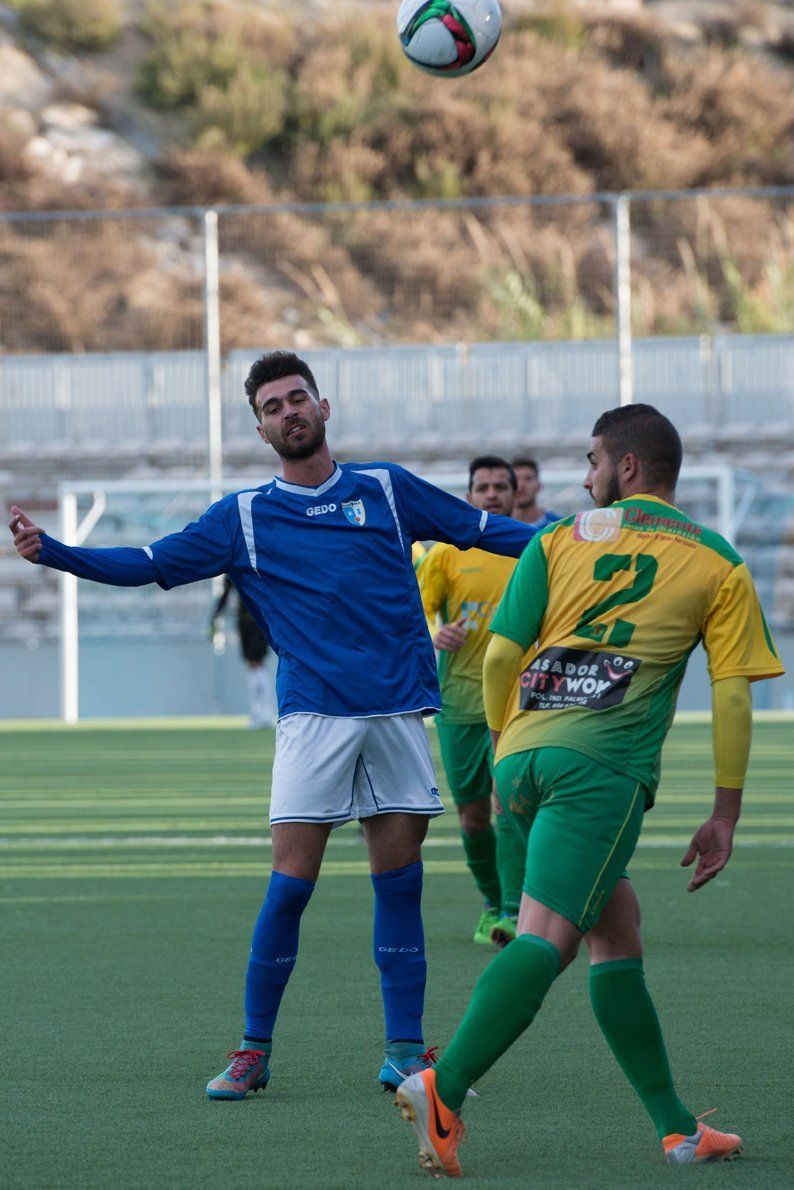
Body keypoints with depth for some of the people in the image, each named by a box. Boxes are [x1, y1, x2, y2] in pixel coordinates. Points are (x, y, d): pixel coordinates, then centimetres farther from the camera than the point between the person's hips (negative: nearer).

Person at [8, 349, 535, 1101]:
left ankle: (404, 1049, 9)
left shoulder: (385, 490, 10)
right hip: (313, 714, -1)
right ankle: (253, 1052, 0)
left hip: (398, 713, 1)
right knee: (290, 882, -8)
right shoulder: (244, 518, 8)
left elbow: (483, 530, 18)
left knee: (399, 882, 2)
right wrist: (51, 552, -6)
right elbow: (148, 565, 5)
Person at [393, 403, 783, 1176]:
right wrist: (724, 815, 11)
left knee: (616, 929, 15)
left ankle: (675, 1127, 17)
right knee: (547, 937, -14)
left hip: (525, 755, 4)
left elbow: (500, 656, 9)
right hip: (604, 764, -4)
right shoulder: (717, 564, 13)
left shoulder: (560, 540, 16)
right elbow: (731, 694, 7)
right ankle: (444, 1090, -34)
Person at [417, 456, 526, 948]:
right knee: (473, 816, 7)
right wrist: (434, 635, -19)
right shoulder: (448, 553, 5)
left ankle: (513, 913, -22)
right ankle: (493, 903, 28)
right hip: (459, 700, 2)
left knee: (509, 804, -18)